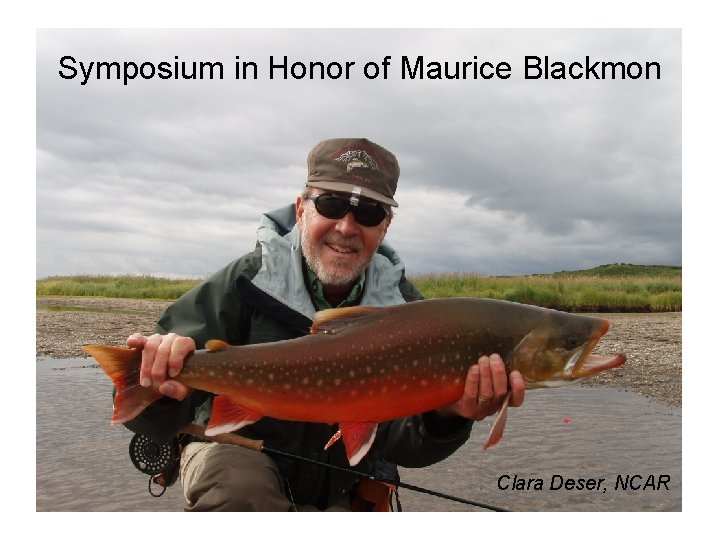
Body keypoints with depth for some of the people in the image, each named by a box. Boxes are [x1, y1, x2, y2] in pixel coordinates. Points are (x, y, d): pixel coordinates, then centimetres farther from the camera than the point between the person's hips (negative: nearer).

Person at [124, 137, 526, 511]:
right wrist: (161, 384, -47)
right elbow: (152, 419, -23)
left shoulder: (402, 306, -14)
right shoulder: (247, 282, -21)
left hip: (341, 490, 4)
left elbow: (402, 443, -18)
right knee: (237, 484, -33)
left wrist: (446, 415, -40)